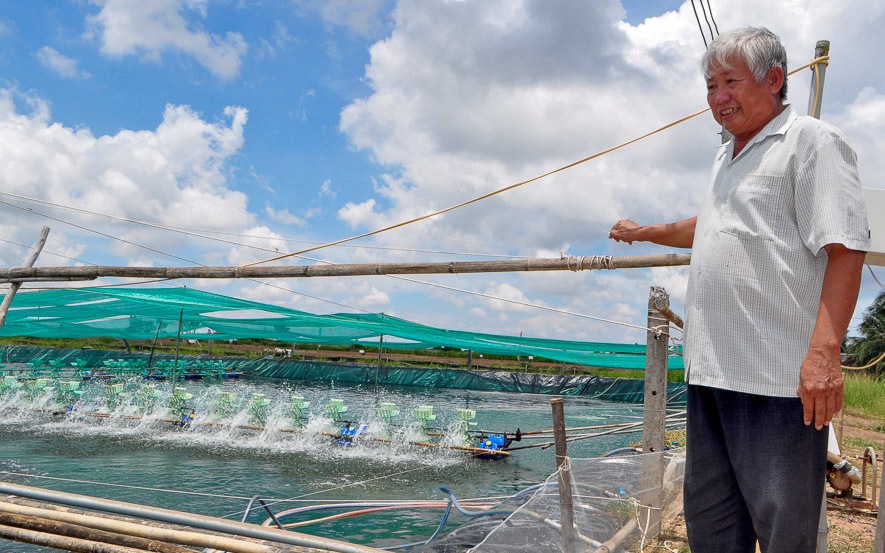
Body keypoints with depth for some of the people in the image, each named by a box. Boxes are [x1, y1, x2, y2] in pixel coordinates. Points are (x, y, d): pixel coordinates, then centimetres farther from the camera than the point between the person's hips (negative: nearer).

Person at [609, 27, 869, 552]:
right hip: (711, 369, 8)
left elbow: (845, 247, -15)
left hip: (778, 374, -8)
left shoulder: (813, 141, -5)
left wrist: (825, 350, -24)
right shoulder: (726, 157, 21)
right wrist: (647, 232, 45)